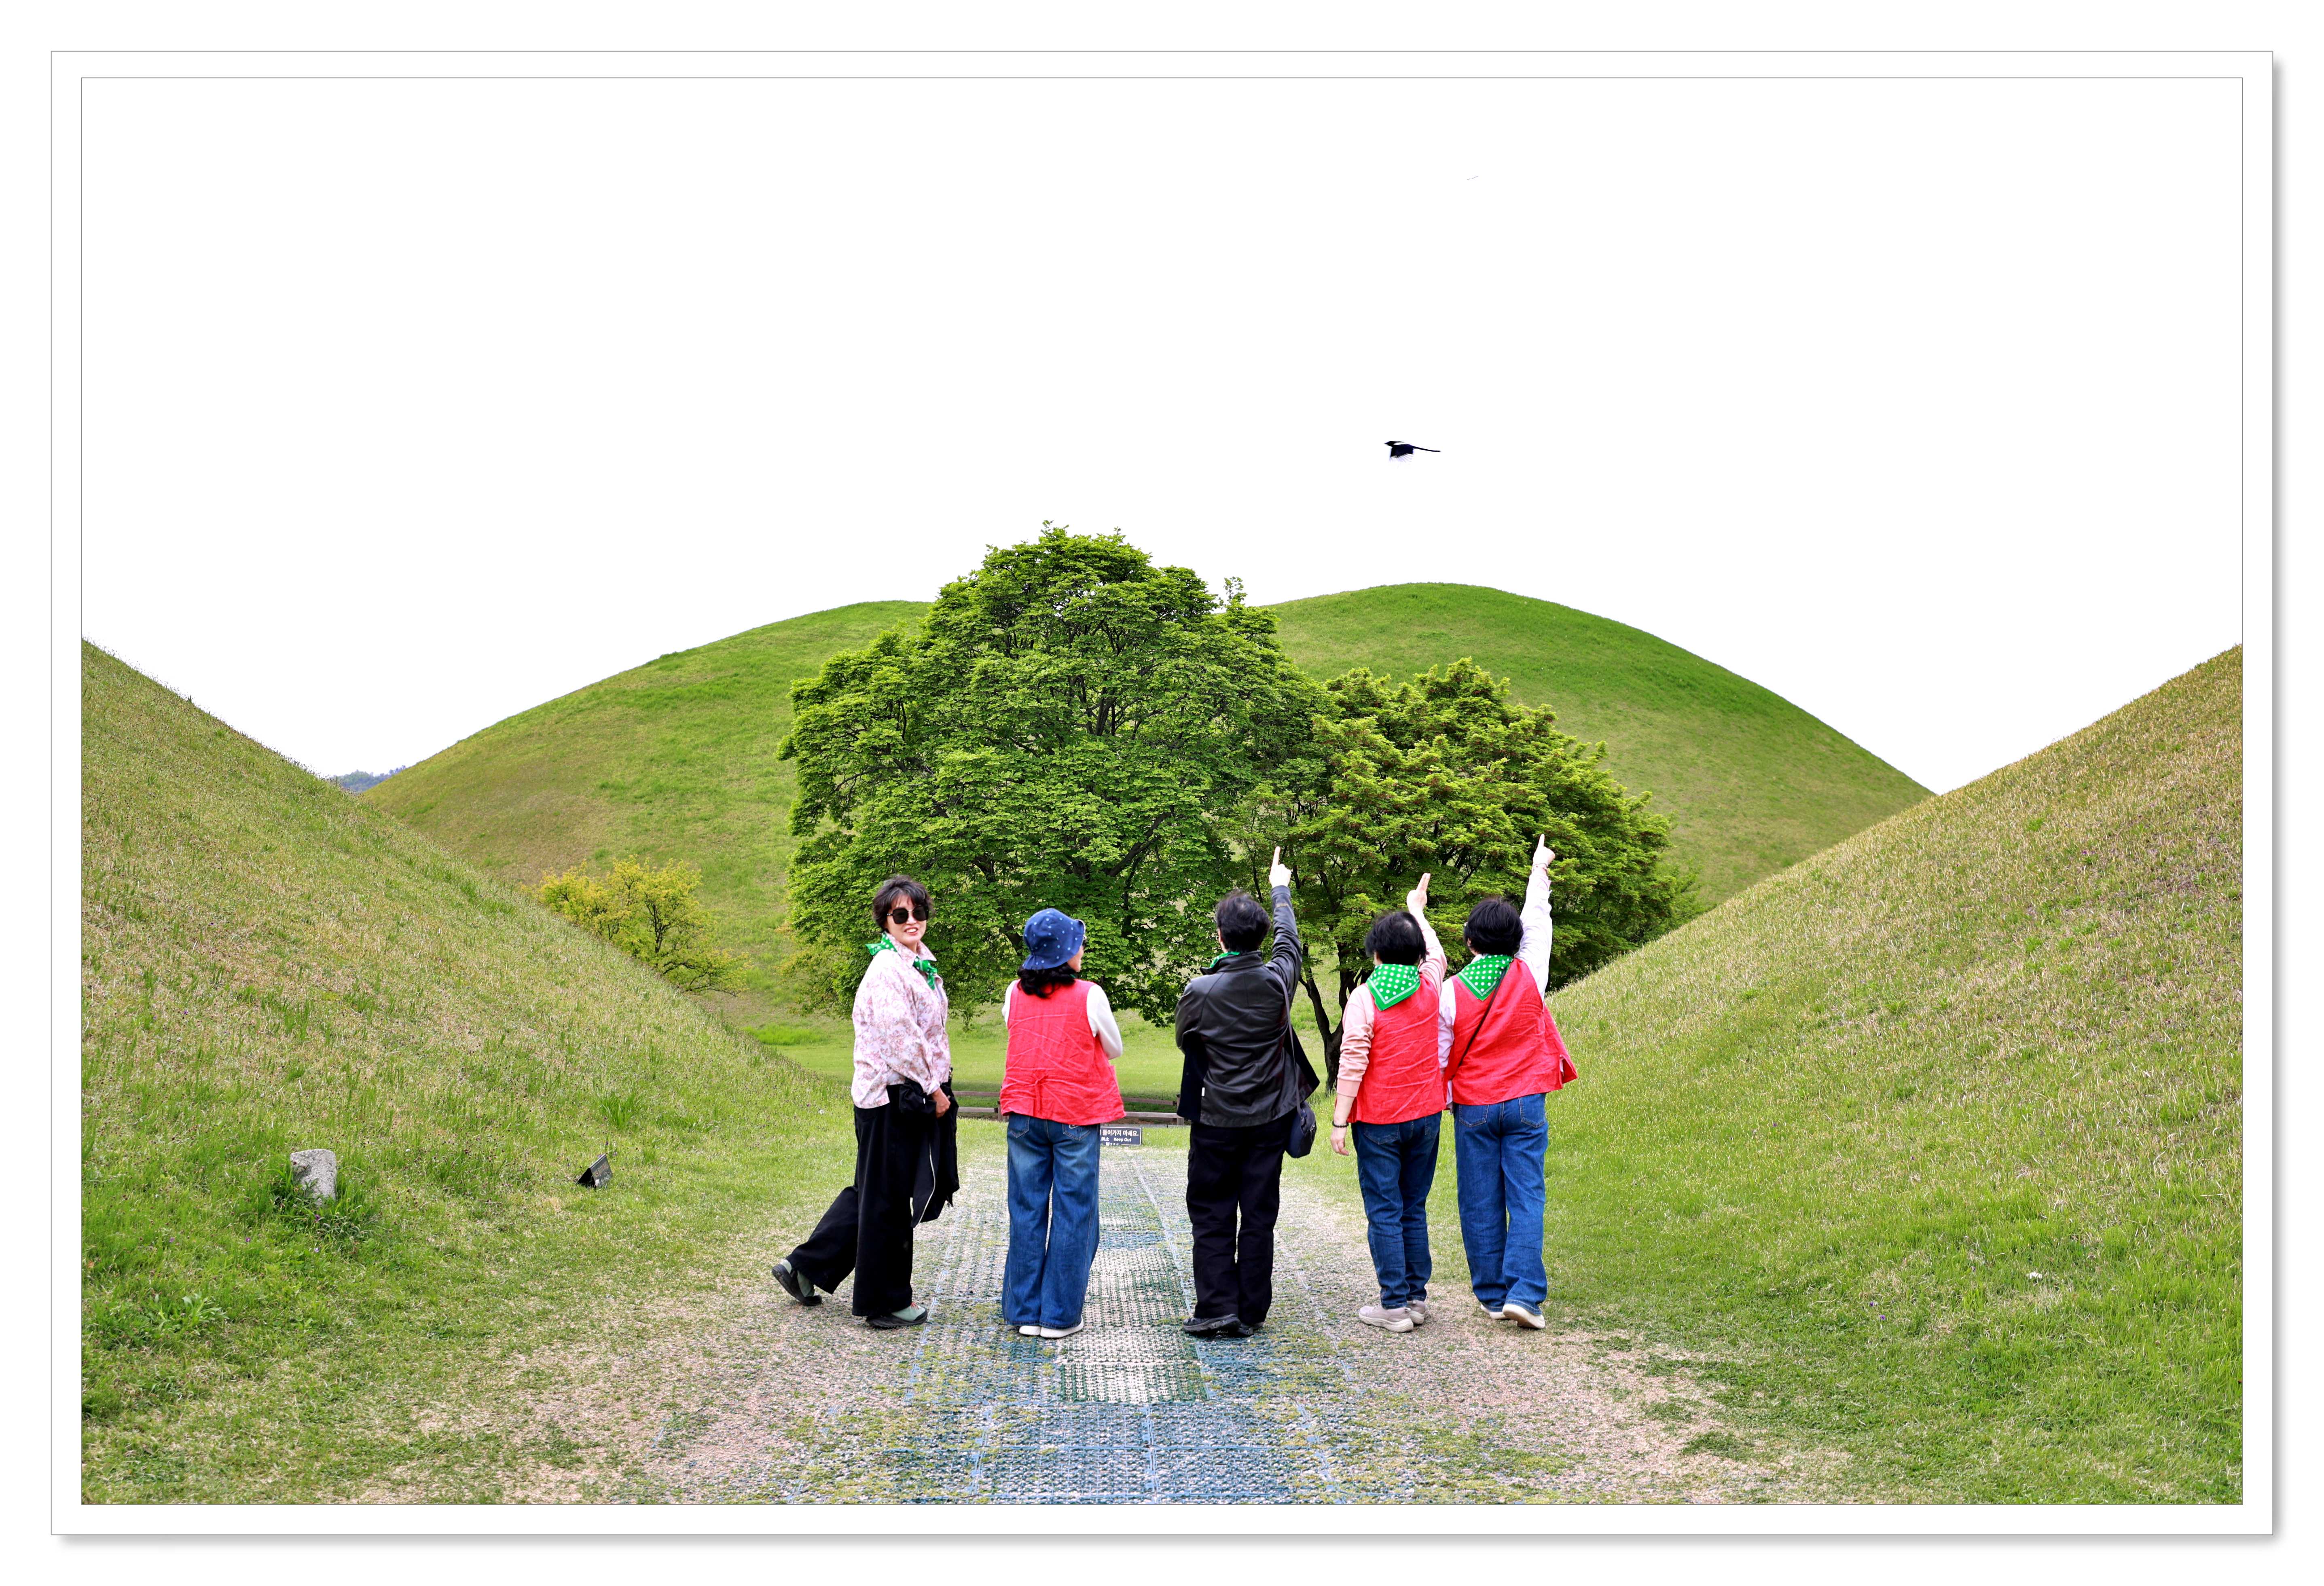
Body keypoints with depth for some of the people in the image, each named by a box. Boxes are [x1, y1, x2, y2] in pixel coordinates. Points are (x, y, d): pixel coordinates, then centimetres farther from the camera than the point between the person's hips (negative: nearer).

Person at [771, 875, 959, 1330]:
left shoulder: (921, 964, 12)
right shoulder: (888, 969, -18)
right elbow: (901, 1038, -22)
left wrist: (939, 1085, 12)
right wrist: (934, 1090, -15)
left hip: (915, 1094, 10)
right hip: (894, 1094, -10)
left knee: (873, 1191, 18)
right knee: (888, 1199, 3)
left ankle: (804, 1266, 26)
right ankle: (886, 1302, 15)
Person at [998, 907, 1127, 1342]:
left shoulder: (1015, 994, 2)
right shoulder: (1089, 996, -9)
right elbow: (1115, 1050, 4)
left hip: (1024, 1114, 4)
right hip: (1076, 1115, -4)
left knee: (1026, 1211, 9)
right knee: (1072, 1212, 3)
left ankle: (1024, 1310, 14)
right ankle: (1059, 1314, 5)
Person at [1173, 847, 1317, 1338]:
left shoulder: (1200, 992, -17)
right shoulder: (1278, 980, -9)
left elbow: (1185, 1040, 1)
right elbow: (1289, 940, 13)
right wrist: (1281, 889, 28)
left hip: (1217, 1120, -3)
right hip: (1271, 1117, 3)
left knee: (1211, 1215, 7)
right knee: (1259, 1215, 8)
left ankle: (1217, 1308, 3)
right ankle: (1251, 1312, 12)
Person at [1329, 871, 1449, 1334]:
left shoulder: (1365, 997, -11)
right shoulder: (1429, 987, 2)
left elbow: (1352, 1065, -15)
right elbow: (1436, 955, 26)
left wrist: (1339, 1122, -10)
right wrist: (1418, 910, 41)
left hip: (1379, 1121, -4)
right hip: (1425, 1117, 5)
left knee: (1384, 1213, 0)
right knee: (1414, 1209, 13)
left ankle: (1395, 1305, 0)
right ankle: (1417, 1296, 15)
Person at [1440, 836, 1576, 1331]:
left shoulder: (1452, 992, -7)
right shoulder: (1529, 975, -5)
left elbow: (1438, 1057, -1)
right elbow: (1537, 926, 13)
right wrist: (1538, 872, 27)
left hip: (1473, 1108, 0)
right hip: (1525, 1104, 0)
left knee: (1481, 1203, 7)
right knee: (1526, 1198, 0)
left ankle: (1492, 1295, 15)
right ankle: (1524, 1293, -10)